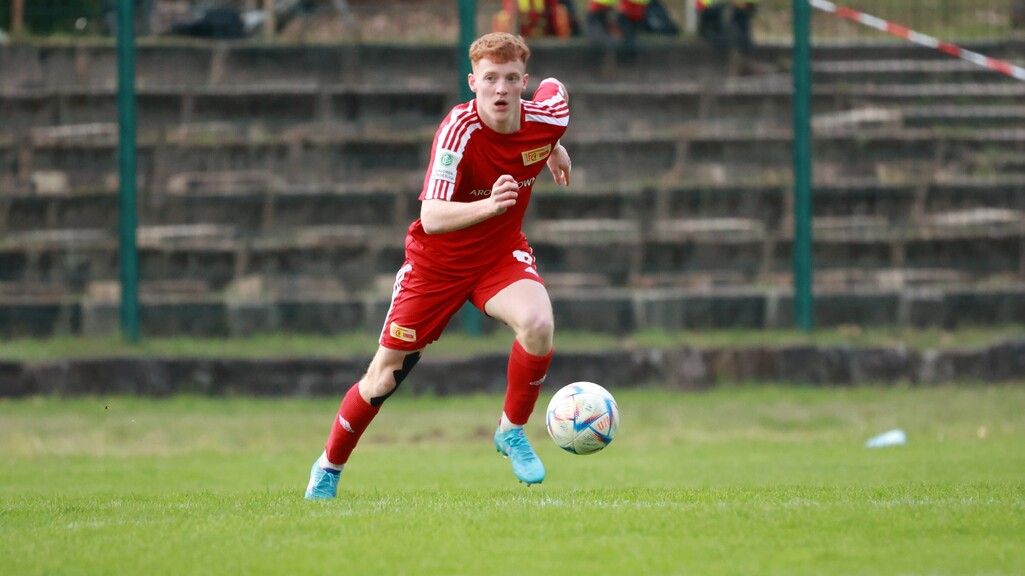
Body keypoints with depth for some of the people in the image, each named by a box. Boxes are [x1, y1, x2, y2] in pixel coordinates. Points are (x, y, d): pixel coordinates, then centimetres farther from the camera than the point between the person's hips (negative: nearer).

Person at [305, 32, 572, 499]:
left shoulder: (546, 118, -18)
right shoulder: (458, 129, -32)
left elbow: (554, 89, 10)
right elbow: (431, 218, -42)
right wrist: (487, 205, -58)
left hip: (501, 252, 3)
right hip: (437, 260, -2)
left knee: (538, 323, -30)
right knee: (385, 375, 4)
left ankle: (512, 432, -6)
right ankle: (329, 467, 29)